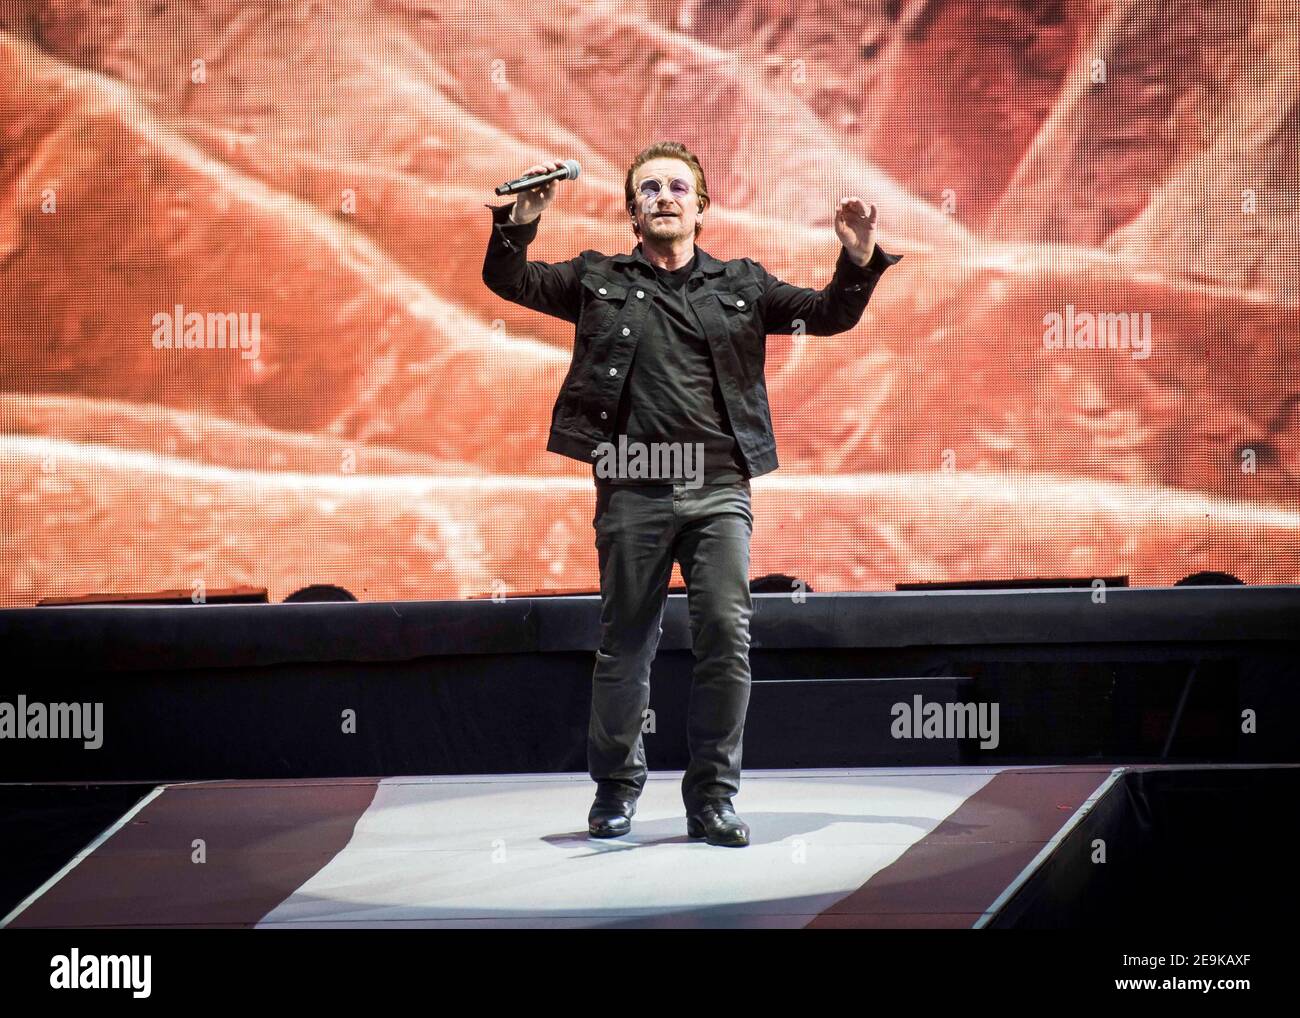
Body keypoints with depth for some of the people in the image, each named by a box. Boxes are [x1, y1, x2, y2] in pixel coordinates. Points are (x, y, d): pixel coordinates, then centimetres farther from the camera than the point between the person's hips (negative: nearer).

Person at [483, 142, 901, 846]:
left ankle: (712, 797, 1)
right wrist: (519, 223, -11)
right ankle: (616, 788, 21)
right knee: (626, 644, 5)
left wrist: (859, 262, -5)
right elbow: (508, 281, 8)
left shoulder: (741, 284, 16)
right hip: (632, 490, -1)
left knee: (727, 636, -8)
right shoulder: (599, 280, 14)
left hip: (718, 489, 1)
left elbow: (829, 315, 14)